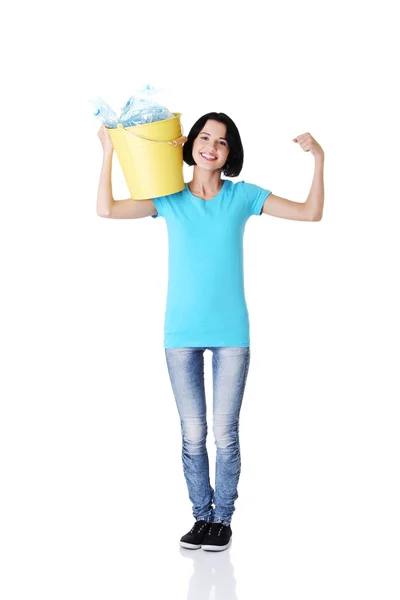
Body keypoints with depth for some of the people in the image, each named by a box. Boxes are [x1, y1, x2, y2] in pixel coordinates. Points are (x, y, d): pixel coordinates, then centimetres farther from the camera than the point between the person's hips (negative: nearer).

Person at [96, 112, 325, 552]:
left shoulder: (243, 196, 3)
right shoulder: (170, 198, 4)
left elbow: (311, 213, 1)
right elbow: (106, 210, -6)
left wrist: (318, 159, -9)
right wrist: (108, 152, -8)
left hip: (231, 333, -1)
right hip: (181, 333, 1)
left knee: (225, 433, 2)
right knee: (193, 434, 7)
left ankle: (223, 519, 17)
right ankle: (202, 515, 22)